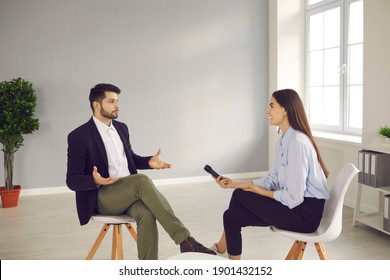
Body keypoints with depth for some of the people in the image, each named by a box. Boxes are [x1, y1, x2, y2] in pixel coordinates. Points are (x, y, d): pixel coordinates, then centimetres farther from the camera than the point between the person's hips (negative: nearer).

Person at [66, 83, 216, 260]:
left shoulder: (121, 128, 11)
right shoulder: (78, 136, -8)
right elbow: (72, 180, -9)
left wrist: (149, 162, 3)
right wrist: (95, 181, -31)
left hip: (129, 193, 5)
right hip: (102, 197, -5)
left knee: (146, 214, -31)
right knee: (142, 180, -34)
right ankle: (185, 240, -33)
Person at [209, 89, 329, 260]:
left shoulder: (297, 142, -23)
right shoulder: (283, 140, 8)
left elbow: (294, 197, -24)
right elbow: (273, 179, 10)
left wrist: (261, 192, -8)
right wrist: (235, 184, 4)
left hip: (305, 213, -9)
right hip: (295, 205, 9)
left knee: (240, 196, -8)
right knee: (233, 215, 1)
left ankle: (219, 251, 16)